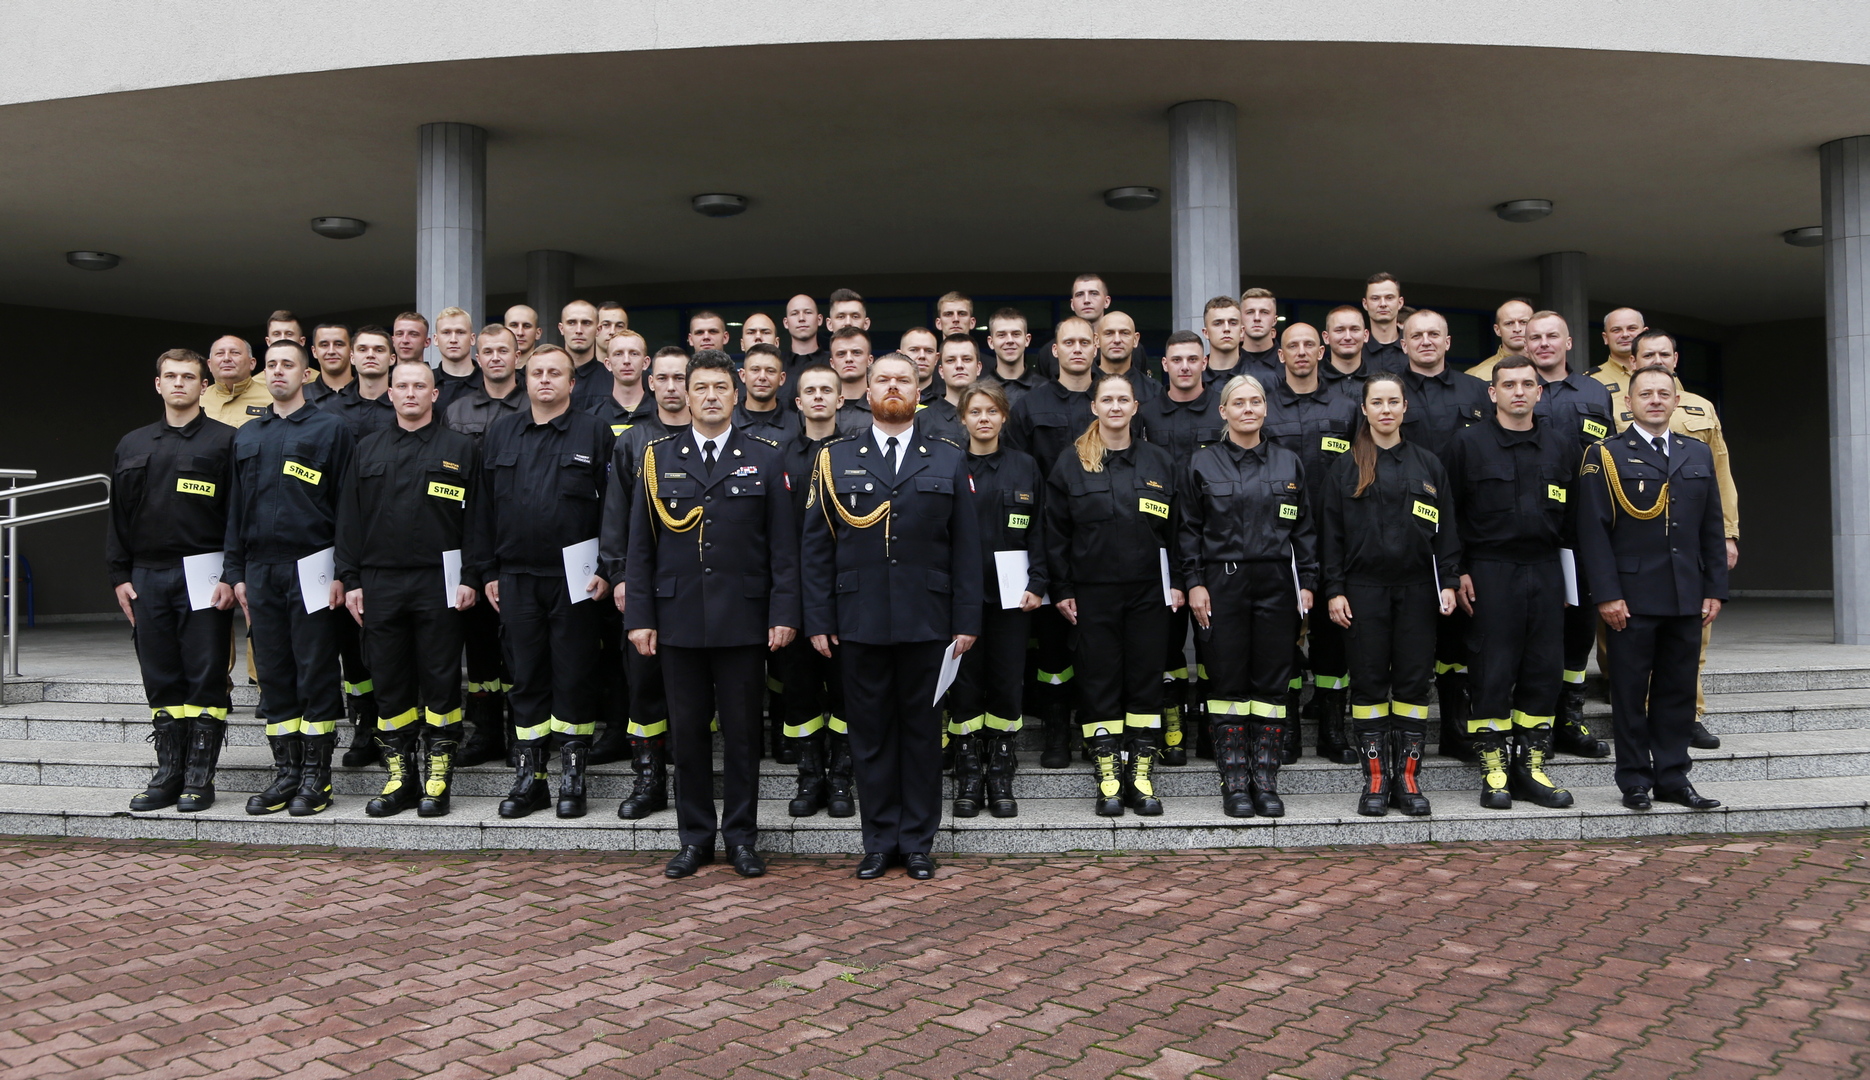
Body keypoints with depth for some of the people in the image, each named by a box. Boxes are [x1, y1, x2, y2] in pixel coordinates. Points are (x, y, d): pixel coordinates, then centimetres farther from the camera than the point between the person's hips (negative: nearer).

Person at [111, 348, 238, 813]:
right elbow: (119, 516, 16)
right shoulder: (132, 446, 15)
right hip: (147, 577, 5)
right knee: (161, 681, 8)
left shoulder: (224, 441, 0)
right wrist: (120, 575, 8)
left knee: (205, 679, -2)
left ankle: (200, 777, 5)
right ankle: (168, 773, 16)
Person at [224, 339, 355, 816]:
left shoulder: (330, 429, 1)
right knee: (273, 674, 7)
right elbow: (235, 508, 17)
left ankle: (316, 776, 5)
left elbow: (347, 506, -4)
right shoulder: (247, 436, 16)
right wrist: (235, 572, 9)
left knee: (315, 673, -2)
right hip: (261, 572, 5)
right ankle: (285, 772, 15)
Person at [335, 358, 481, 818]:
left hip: (439, 584, -3)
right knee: (390, 682, 6)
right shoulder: (367, 450, 13)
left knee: (441, 683, 0)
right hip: (380, 585, 3)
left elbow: (476, 518, 0)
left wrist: (470, 577, -7)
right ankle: (400, 777, 15)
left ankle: (438, 779, 8)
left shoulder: (459, 448, 4)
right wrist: (350, 579, 5)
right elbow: (349, 519, 12)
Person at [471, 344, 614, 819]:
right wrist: (489, 570, 6)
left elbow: (613, 506, -3)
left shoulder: (595, 433, 1)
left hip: (575, 578, -3)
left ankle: (573, 777, 11)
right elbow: (484, 506, 12)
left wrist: (606, 568, -9)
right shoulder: (500, 434, 12)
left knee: (575, 677, 2)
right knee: (526, 677, 8)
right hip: (516, 578, 3)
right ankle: (529, 776, 16)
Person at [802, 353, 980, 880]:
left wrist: (967, 621, -1)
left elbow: (965, 547, 5)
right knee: (870, 733, 6)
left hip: (927, 621, 0)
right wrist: (819, 621, -2)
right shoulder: (835, 459, 8)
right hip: (859, 622, 0)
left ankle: (918, 842, 18)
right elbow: (816, 546, 5)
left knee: (923, 730, 6)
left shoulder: (948, 460, 9)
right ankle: (879, 841, 18)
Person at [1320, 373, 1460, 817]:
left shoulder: (1428, 465, 10)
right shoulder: (1347, 467, 5)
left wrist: (1448, 582, 0)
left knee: (1414, 680, 1)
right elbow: (1330, 533, 2)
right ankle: (1375, 778, 8)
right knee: (1369, 681, 0)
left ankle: (1407, 776, 10)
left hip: (1416, 588, 2)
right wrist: (1334, 590, -4)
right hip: (1364, 588, -1)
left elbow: (1446, 529, 10)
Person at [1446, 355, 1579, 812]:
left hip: (1546, 569, 4)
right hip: (1490, 571, -3)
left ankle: (1532, 766, 15)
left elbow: (1572, 514, 13)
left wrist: (1569, 575, 7)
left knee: (1544, 668, 5)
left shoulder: (1562, 444, 10)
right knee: (1492, 671, -2)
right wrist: (1459, 571, -7)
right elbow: (1451, 513, 0)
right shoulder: (1468, 443, 0)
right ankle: (1493, 771, 7)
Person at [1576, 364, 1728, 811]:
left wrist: (1715, 589, 6)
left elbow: (1712, 528, 13)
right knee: (1631, 691, 2)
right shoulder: (1605, 456, -1)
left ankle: (1673, 777, 18)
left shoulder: (1699, 454, 13)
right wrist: (1607, 594, -13)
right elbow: (1593, 530, -7)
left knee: (1678, 689, 9)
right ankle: (1634, 781, 11)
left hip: (1687, 599, 4)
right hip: (1632, 598, -4)